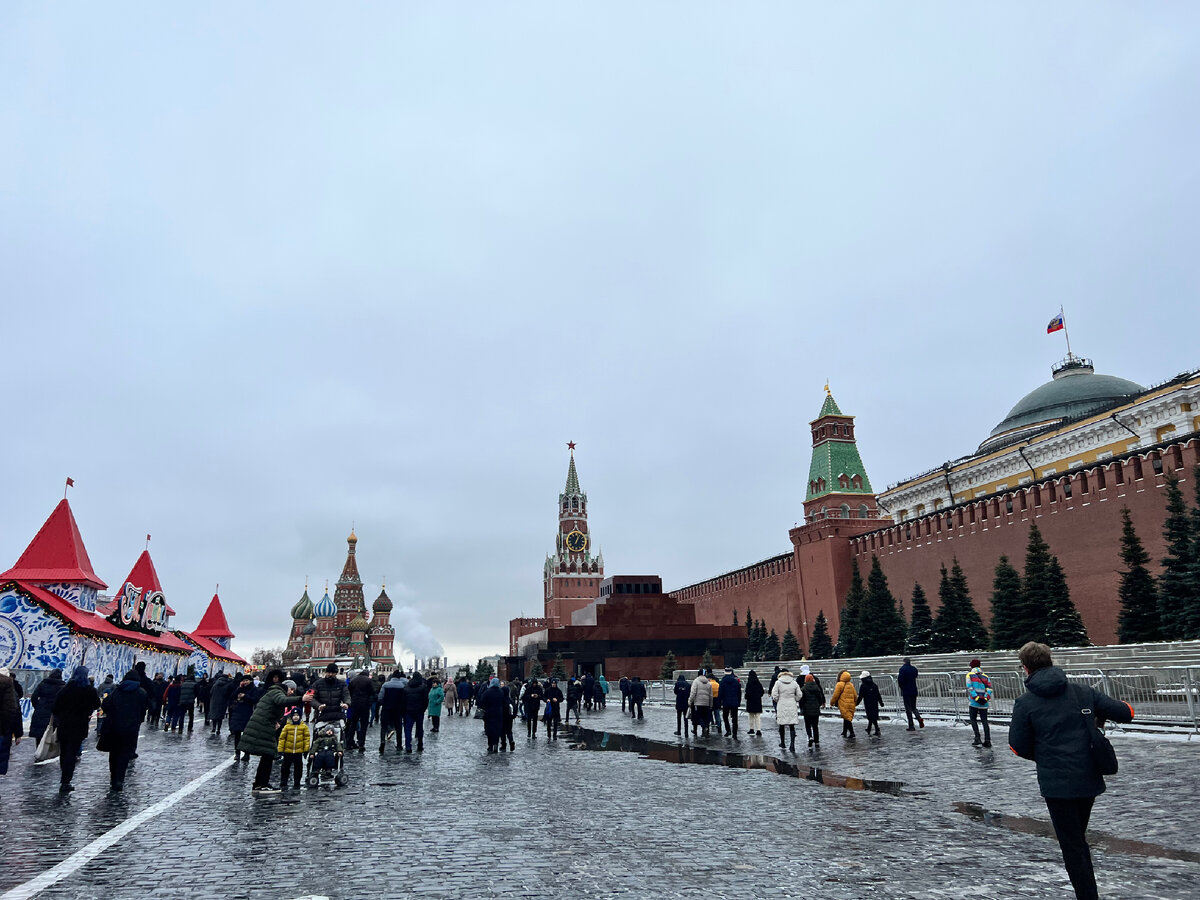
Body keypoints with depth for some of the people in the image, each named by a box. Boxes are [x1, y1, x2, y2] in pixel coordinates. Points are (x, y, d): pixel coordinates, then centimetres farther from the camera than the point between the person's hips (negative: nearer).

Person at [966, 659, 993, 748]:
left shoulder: (969, 675, 4)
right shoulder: (985, 677, 13)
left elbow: (970, 688, -8)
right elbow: (989, 689, 0)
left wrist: (976, 698, -13)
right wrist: (986, 698, -10)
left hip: (973, 702, -3)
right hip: (984, 704, 3)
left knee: (973, 719, 9)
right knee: (984, 721, 6)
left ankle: (977, 738, 0)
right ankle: (987, 740, 1)